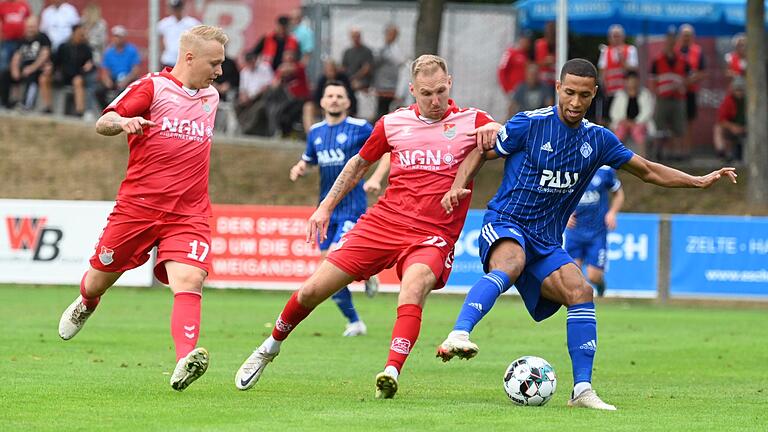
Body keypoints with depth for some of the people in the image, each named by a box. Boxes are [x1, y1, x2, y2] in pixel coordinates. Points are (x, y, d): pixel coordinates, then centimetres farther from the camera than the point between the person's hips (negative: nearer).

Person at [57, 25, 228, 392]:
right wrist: (123, 122, -33)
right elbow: (102, 124, -11)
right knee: (100, 277, 11)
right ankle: (85, 305, 48)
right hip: (138, 206, -3)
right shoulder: (152, 87, -5)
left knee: (189, 281, -21)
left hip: (189, 214, 3)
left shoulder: (211, 97, 14)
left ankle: (185, 362, -36)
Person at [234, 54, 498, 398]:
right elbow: (359, 164, 23)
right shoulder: (393, 123, 7)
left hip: (432, 235, -3)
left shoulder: (471, 122, 0)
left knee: (414, 284, -37)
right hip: (383, 223, 3)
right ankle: (271, 347, 28)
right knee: (313, 290, 0)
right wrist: (326, 206, 21)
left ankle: (391, 374, -46)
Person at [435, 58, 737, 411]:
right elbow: (480, 153, 3)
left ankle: (582, 389, -12)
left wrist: (700, 181, 15)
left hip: (546, 241, 5)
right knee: (510, 266, -38)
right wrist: (459, 186, -15)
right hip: (505, 224, -5)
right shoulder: (530, 124, -7)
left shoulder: (598, 139, 8)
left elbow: (647, 171, 21)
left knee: (580, 291, -17)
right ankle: (458, 336, -55)